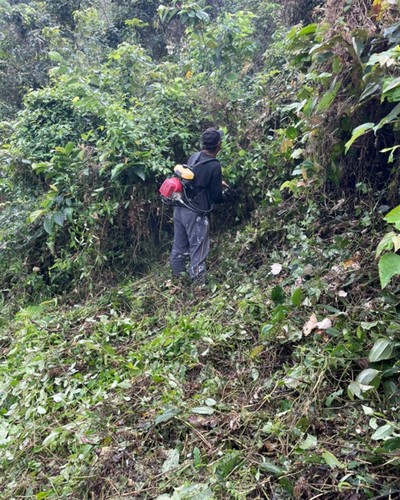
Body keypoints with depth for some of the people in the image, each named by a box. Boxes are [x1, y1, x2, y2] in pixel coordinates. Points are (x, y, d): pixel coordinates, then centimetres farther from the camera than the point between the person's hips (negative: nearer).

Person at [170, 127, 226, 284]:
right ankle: (198, 284, 12)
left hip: (180, 208, 7)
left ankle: (177, 278, 33)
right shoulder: (214, 166, -16)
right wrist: (222, 197, 13)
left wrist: (217, 183, 25)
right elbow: (216, 196, -9)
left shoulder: (194, 156, 5)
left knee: (179, 245, 17)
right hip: (195, 213, -7)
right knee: (198, 250, 3)